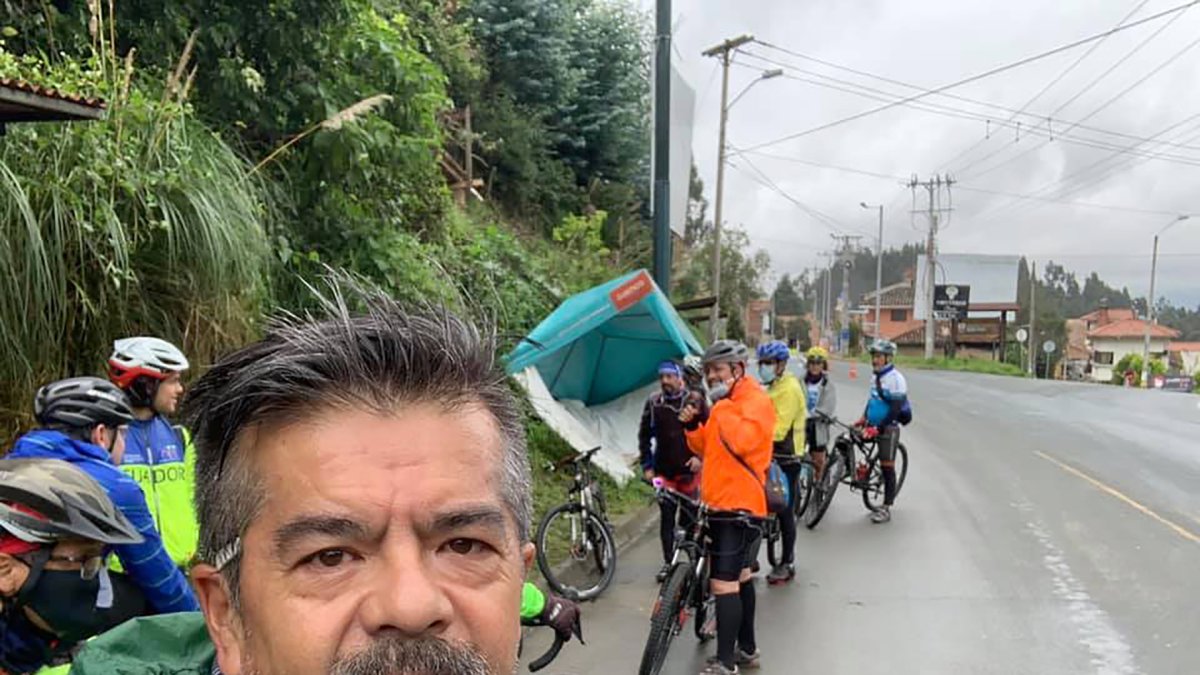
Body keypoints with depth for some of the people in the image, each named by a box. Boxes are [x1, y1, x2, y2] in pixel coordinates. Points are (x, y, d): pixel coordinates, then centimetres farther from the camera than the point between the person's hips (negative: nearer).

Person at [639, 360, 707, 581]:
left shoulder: (696, 400, -2)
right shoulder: (654, 402, 3)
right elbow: (644, 435, 9)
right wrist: (647, 465, 4)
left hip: (690, 469, -2)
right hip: (664, 470, 2)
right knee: (666, 518, 6)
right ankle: (668, 562, 15)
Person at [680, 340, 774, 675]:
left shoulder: (755, 399, -11)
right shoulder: (725, 400, 17)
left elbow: (742, 440, -28)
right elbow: (706, 447, 18)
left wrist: (721, 406, -22)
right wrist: (692, 426, 1)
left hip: (738, 503, -10)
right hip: (720, 502, 10)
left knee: (724, 583, -11)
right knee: (740, 577, 18)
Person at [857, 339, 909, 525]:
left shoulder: (895, 379, -17)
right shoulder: (877, 377, 9)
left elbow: (895, 410, -21)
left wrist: (878, 428, -26)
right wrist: (864, 418, 13)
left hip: (888, 428, -8)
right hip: (873, 426, 8)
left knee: (887, 467, -3)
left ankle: (886, 509, 3)